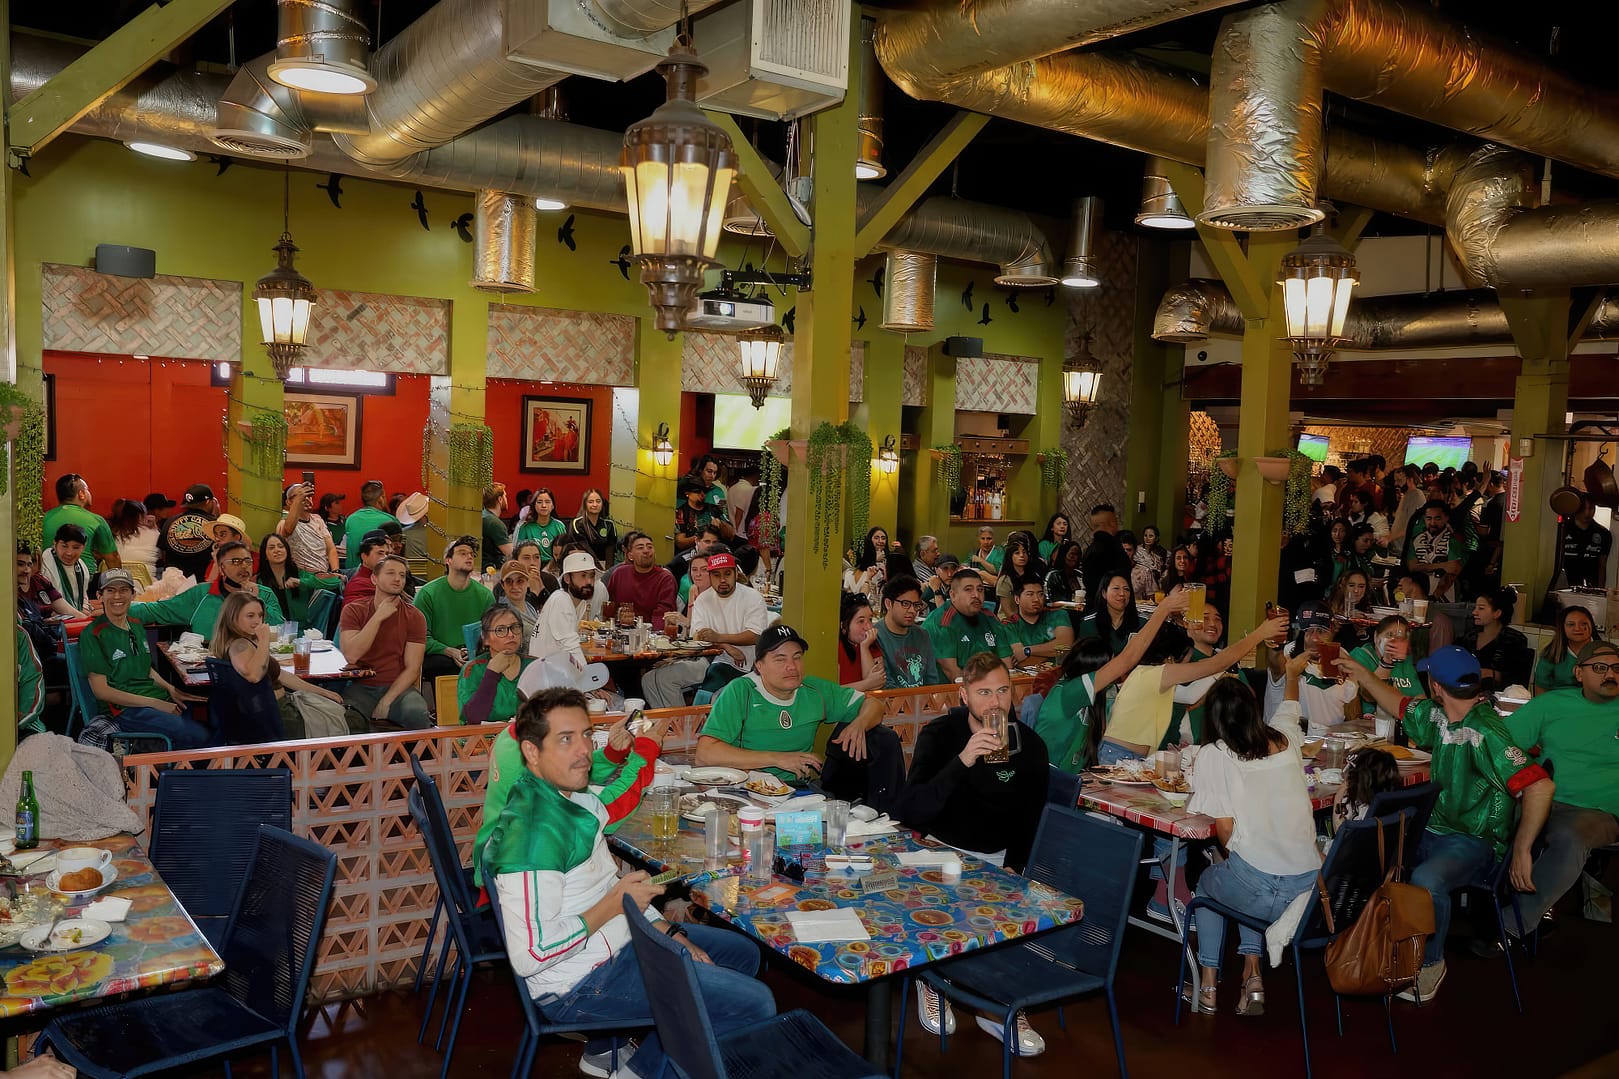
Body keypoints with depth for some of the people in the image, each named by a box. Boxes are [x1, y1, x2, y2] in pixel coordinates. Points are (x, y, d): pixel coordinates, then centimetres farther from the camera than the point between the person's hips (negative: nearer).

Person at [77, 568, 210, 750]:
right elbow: (100, 690, -9)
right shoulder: (93, 634, -5)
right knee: (196, 736, -29)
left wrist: (171, 689, 7)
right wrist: (155, 704, -14)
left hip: (160, 699, 8)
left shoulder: (136, 625, 17)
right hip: (124, 708, -7)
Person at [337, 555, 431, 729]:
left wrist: (386, 702, -15)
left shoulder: (414, 617, 3)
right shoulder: (354, 610, 4)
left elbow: (412, 669, -2)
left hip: (398, 688, 0)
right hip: (362, 688, 0)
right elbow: (351, 656, -12)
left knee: (417, 714, -33)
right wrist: (378, 617, -13)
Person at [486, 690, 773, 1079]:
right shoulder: (535, 830, -27)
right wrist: (615, 904, -21)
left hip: (619, 941, 10)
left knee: (743, 953, 21)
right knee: (756, 1004, -15)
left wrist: (669, 933, 5)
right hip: (581, 984, -10)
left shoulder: (571, 794, 3)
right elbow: (529, 956, -30)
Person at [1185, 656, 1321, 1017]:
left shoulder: (1211, 756, -5)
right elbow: (1289, 708, 32)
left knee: (1208, 880, 30)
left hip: (1260, 892, -4)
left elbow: (1225, 828, -7)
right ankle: (1252, 975, 23)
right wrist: (1293, 673, 53)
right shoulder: (1285, 740, 8)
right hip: (1311, 885, 5)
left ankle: (1208, 986, 31)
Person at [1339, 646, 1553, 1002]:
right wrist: (1364, 676, 25)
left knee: (1425, 881, -34)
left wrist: (1521, 851, -30)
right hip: (1433, 827, 9)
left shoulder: (1485, 733, -26)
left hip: (1474, 842, -8)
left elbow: (1540, 786, -34)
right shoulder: (1438, 714, 1)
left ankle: (1431, 963, -6)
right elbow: (1403, 707, 24)